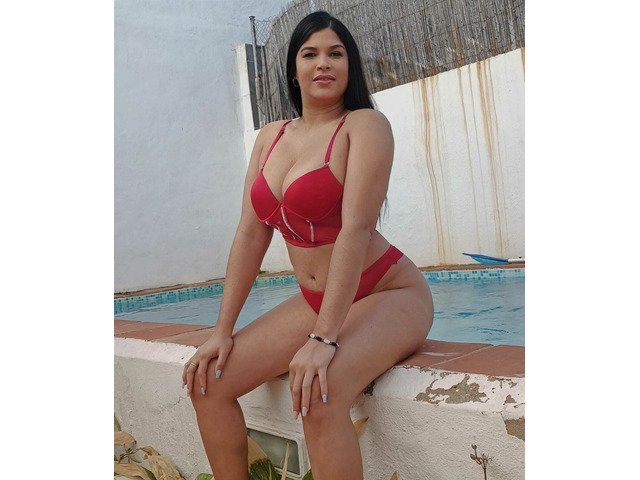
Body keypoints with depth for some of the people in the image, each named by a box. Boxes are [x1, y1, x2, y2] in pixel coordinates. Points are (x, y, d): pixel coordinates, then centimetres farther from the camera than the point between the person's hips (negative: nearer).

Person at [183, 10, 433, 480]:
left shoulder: (365, 125, -12)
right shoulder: (271, 138, 7)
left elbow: (355, 229, -23)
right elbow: (250, 235, 4)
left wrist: (324, 339, -29)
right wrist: (223, 330, -1)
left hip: (388, 293, -6)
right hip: (314, 300, 7)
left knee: (319, 396, -32)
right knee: (208, 381, -4)